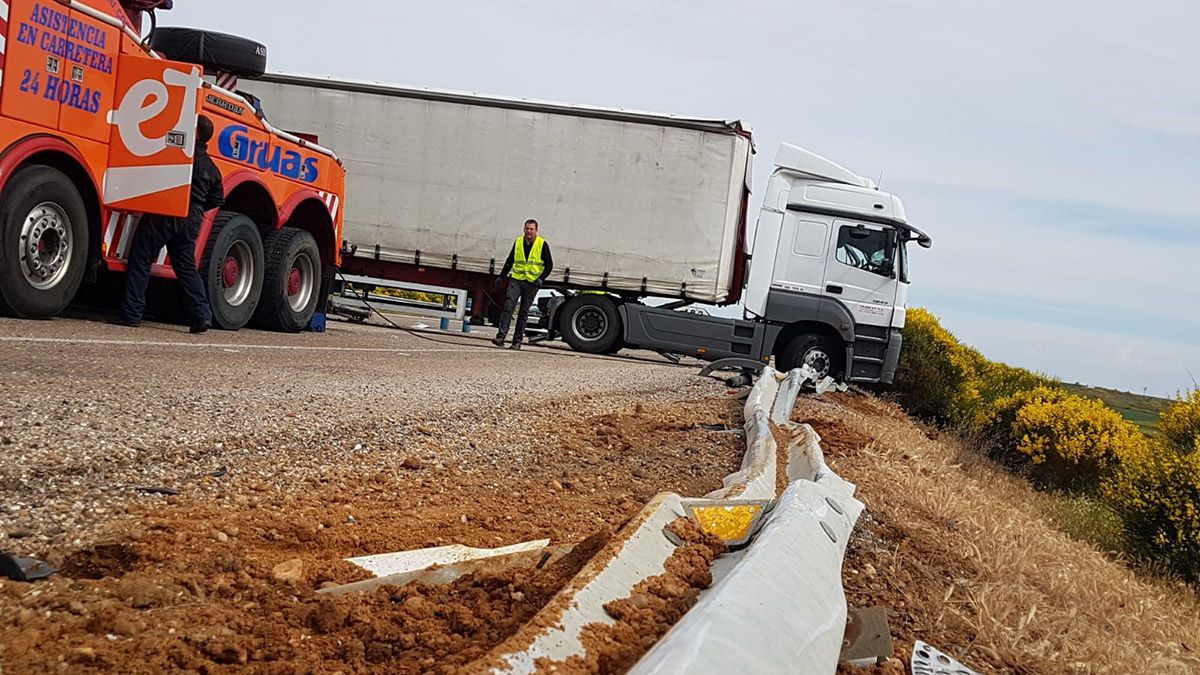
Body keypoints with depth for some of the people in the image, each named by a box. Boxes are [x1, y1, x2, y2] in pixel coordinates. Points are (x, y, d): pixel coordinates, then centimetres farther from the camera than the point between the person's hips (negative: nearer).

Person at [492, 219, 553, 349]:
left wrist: (541, 279, -12)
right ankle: (501, 336, -17)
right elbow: (510, 261, 19)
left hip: (532, 283, -2)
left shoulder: (542, 244, -2)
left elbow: (549, 265, 1)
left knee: (523, 312, 4)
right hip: (516, 280, 2)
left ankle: (517, 341, 9)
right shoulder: (518, 242, 7)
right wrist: (502, 276, 18)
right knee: (508, 306, -13)